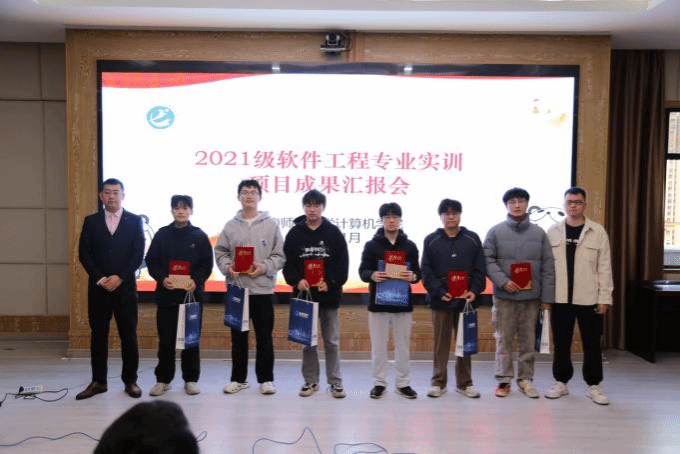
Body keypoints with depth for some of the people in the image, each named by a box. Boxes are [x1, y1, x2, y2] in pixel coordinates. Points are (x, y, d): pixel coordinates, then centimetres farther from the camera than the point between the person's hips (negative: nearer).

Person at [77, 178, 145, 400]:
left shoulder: (135, 221, 4)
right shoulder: (91, 221, 7)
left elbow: (138, 254, -3)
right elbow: (84, 254, 2)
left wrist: (119, 277, -12)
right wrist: (100, 279, -9)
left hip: (125, 286, -1)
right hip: (97, 287, 1)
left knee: (129, 335, 3)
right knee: (98, 335, 6)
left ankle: (130, 381, 13)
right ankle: (98, 381, 16)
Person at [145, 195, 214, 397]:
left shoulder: (199, 236, 3)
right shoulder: (162, 234, 5)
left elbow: (207, 264, 2)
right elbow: (151, 261, 4)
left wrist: (196, 280, -15)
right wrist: (162, 278, -13)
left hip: (192, 293, -1)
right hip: (166, 294, 1)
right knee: (165, 338, 5)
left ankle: (191, 379, 15)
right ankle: (163, 379, 17)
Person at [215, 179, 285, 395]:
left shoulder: (271, 225, 1)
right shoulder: (230, 225, 5)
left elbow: (279, 256, 0)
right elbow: (220, 252, 9)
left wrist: (263, 268, -15)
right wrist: (227, 266, -10)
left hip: (262, 289, -2)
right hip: (236, 288, 2)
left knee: (264, 336, 4)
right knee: (238, 336, 11)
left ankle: (266, 379, 15)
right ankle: (238, 378, 22)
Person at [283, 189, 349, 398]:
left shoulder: (334, 233, 2)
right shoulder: (294, 233, 4)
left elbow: (343, 264, -1)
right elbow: (287, 263, 1)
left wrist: (330, 283, -15)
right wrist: (297, 280, -16)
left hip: (329, 295, -1)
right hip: (304, 294, 1)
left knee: (332, 341, 6)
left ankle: (335, 381, 15)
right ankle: (310, 381, 20)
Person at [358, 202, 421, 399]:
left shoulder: (410, 246, 7)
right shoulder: (371, 245, 3)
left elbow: (417, 272, 7)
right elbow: (362, 271, 0)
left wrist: (413, 276, -16)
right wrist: (372, 275, -22)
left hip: (403, 302, 1)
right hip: (378, 302, -1)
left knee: (403, 345, 7)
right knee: (378, 345, 5)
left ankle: (403, 383, 17)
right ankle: (379, 383, 16)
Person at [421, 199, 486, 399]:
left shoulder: (472, 239, 6)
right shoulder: (431, 240, 3)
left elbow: (480, 269, 3)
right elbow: (426, 271, -2)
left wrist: (474, 291, -12)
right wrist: (439, 292, -15)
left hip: (466, 300, 1)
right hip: (440, 300, -1)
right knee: (441, 343, 7)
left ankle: (464, 382, 20)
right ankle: (438, 382, 16)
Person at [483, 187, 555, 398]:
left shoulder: (539, 233, 7)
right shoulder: (495, 232, 2)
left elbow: (548, 267, 5)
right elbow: (488, 260, -4)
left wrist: (547, 297, 0)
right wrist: (502, 281, -17)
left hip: (531, 296, 2)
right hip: (504, 296, -1)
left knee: (528, 340, 8)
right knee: (504, 339, 4)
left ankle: (526, 379, 20)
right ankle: (503, 380, 14)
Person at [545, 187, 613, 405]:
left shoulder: (598, 231, 0)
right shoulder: (553, 231, 3)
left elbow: (604, 267, -1)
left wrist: (604, 297, -4)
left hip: (589, 299, -1)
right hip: (560, 298, 1)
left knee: (592, 344, 6)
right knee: (561, 343, 9)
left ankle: (593, 386, 19)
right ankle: (561, 382, 23)